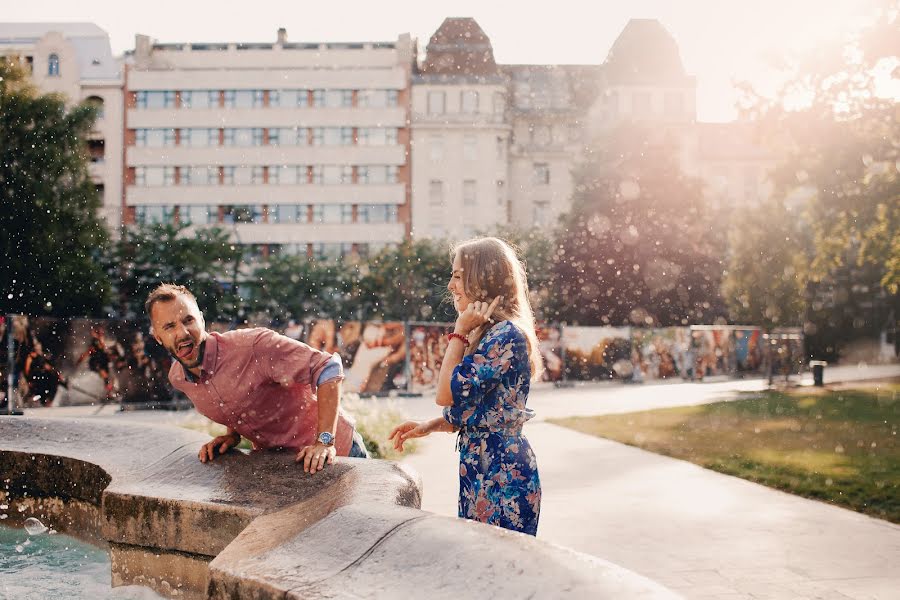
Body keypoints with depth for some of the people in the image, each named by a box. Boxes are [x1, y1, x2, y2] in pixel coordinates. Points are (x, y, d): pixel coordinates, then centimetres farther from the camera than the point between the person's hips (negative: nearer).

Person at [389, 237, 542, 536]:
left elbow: (448, 393, -20)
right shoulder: (487, 333, 14)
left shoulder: (507, 335, -17)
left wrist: (460, 332, -14)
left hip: (503, 475, -10)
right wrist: (430, 425, 6)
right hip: (478, 469, 10)